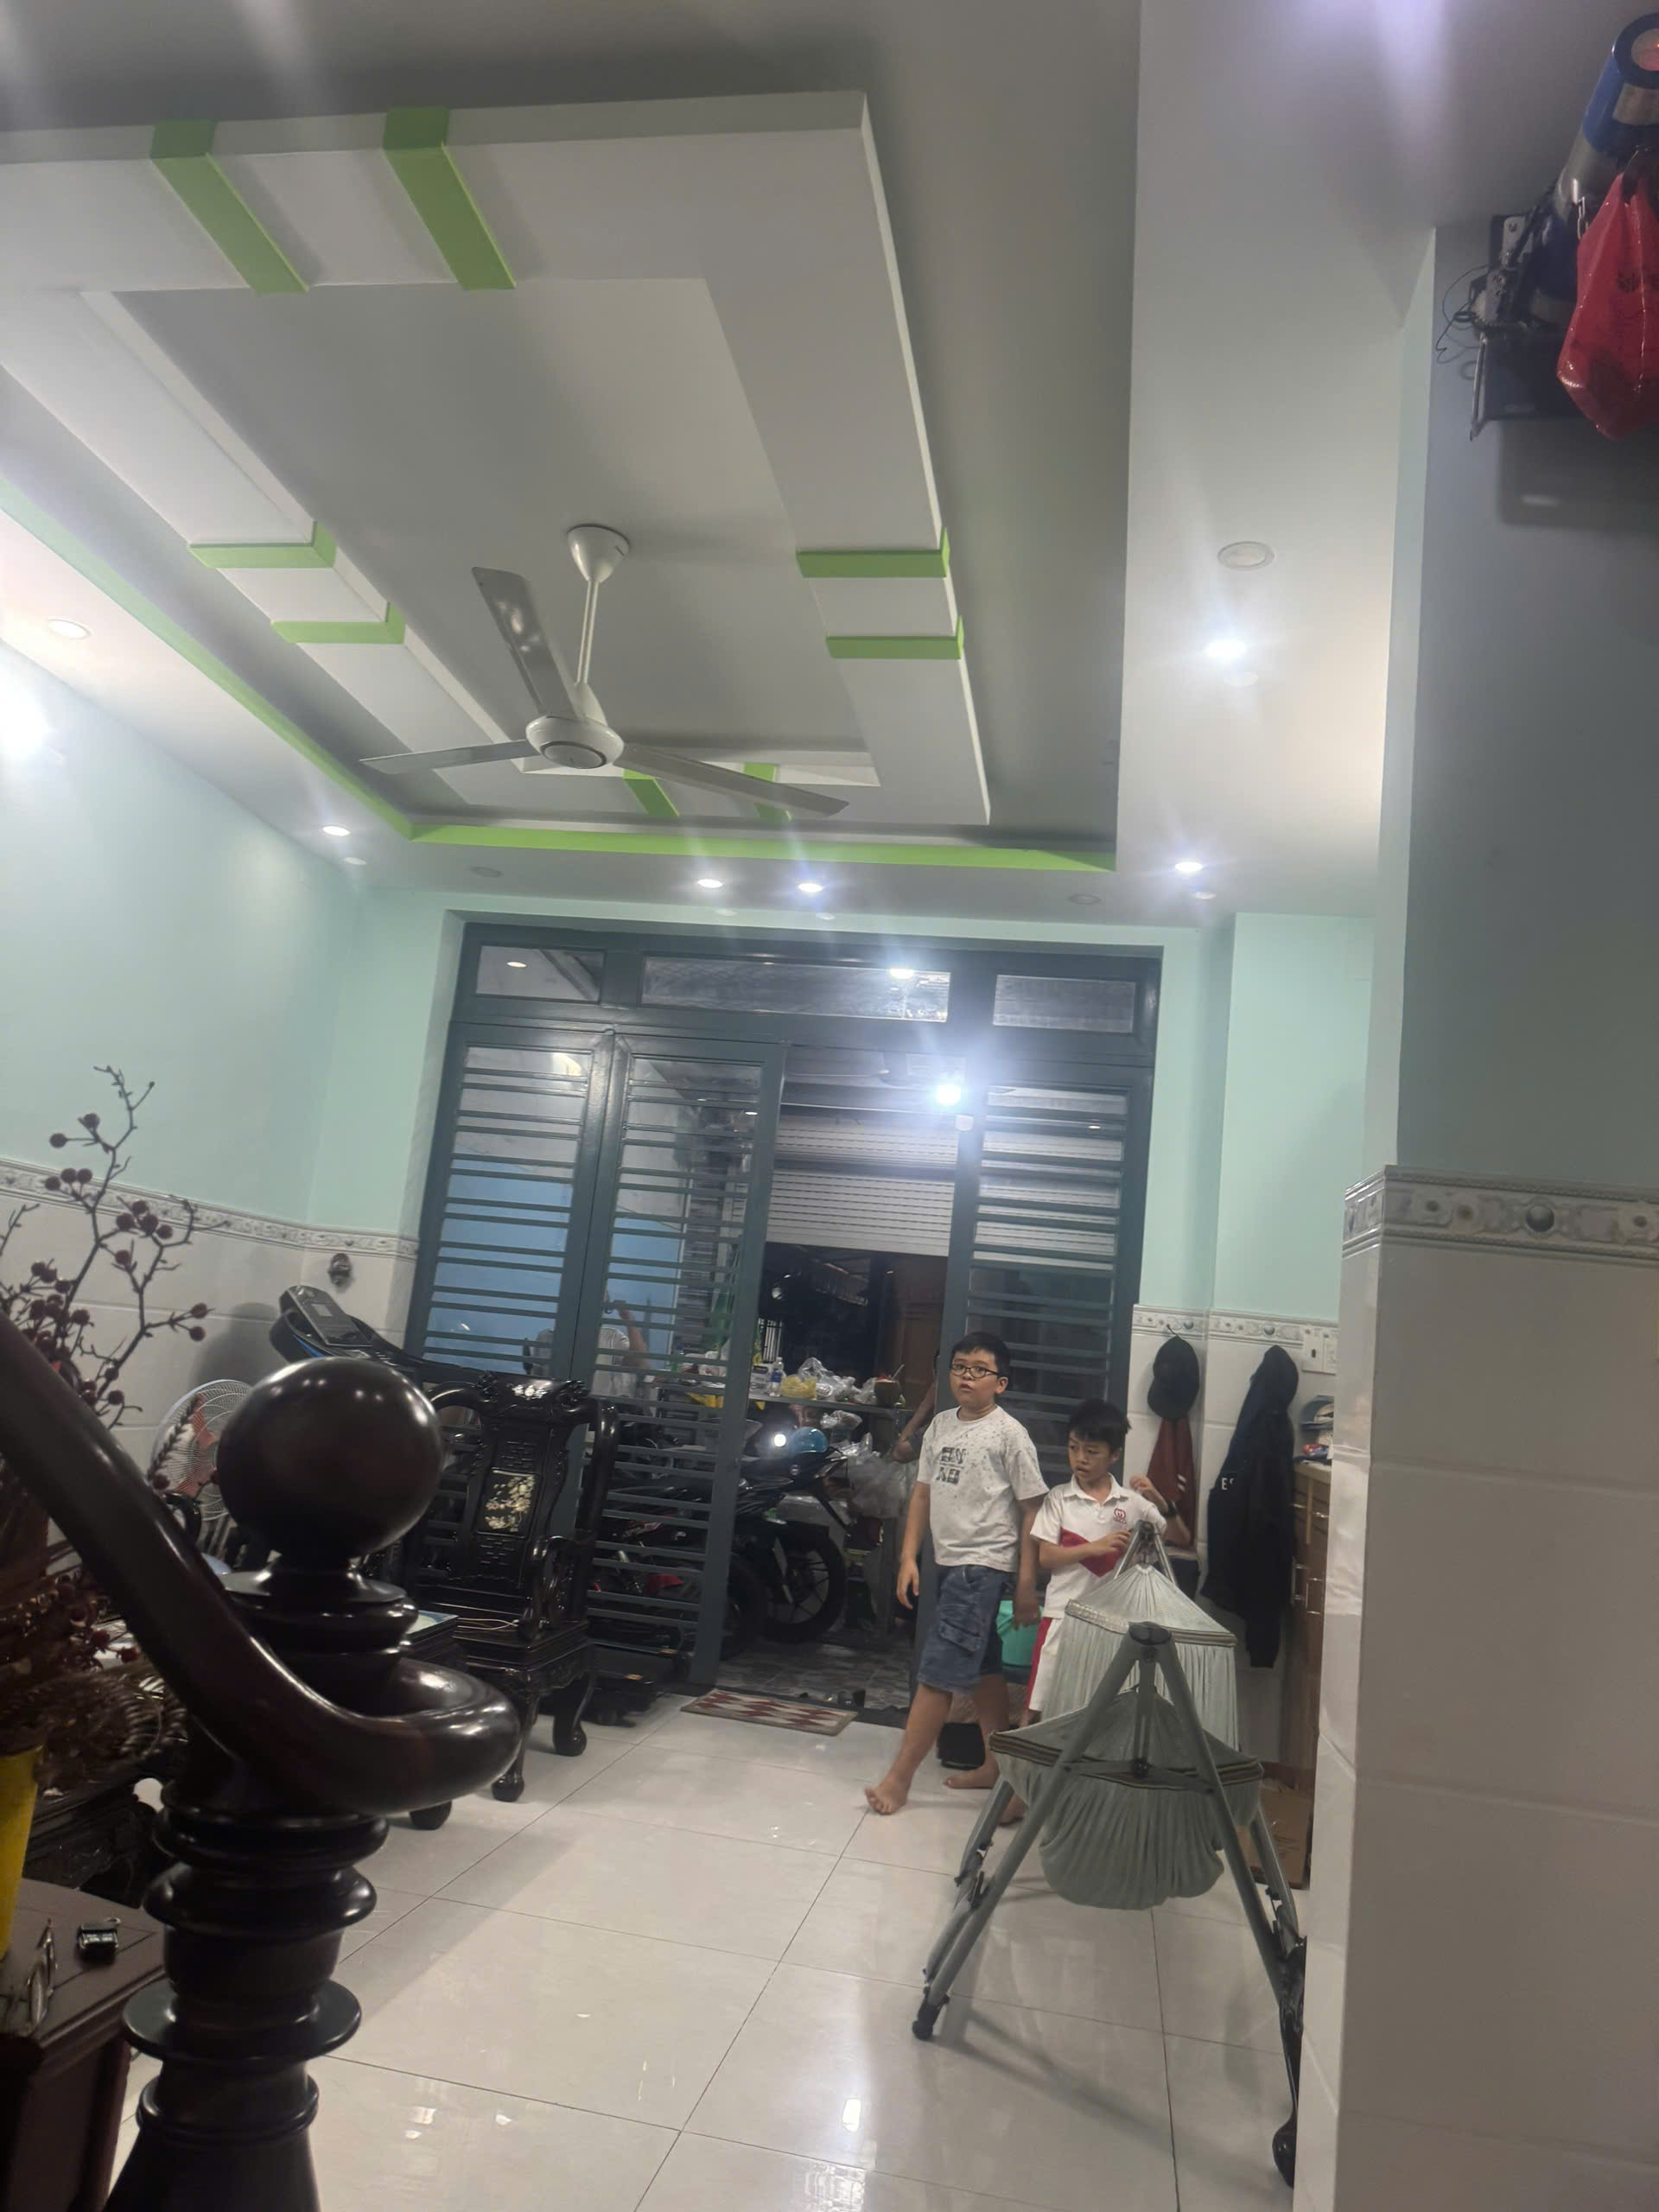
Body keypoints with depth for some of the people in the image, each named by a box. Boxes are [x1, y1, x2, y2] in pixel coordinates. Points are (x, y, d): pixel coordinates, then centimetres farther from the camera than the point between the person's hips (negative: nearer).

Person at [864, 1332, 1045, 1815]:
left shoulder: (1009, 1434, -11)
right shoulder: (941, 1427, 8)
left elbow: (1031, 1509, -9)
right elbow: (923, 1493, 11)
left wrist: (1026, 1582, -10)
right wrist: (909, 1557, 5)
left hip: (984, 1566, -7)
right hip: (949, 1562, 7)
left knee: (938, 1670, -6)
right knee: (981, 1669, 17)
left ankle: (899, 1777, 2)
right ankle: (996, 1766, 30)